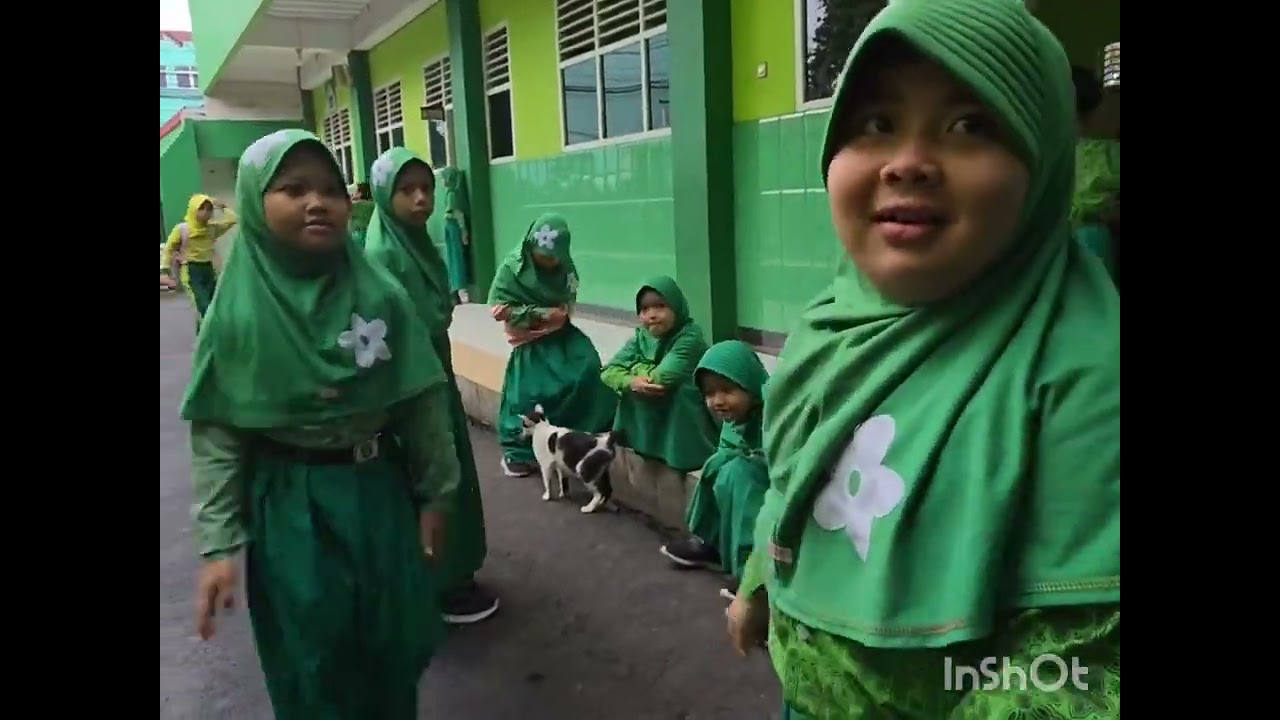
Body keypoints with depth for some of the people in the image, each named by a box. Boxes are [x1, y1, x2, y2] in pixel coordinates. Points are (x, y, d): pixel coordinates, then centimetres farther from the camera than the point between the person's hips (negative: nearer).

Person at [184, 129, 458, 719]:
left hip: (381, 492, 2)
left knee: (396, 646, 16)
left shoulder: (382, 297, -7)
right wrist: (218, 544, -10)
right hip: (291, 507, -1)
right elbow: (216, 435, -7)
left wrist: (434, 495, 2)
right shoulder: (237, 312, -10)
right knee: (312, 663, 13)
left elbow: (423, 403, -1)